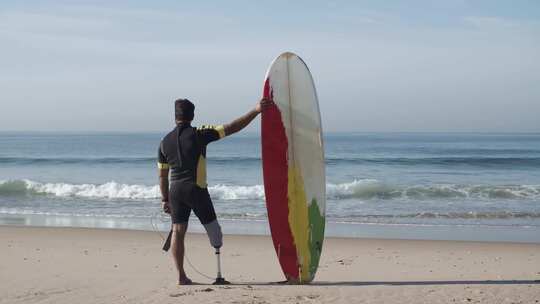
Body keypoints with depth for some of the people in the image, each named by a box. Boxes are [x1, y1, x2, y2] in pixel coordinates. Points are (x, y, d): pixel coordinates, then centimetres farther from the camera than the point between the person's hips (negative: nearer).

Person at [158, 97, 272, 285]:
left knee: (178, 231, 3)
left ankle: (181, 275, 1)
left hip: (175, 190, 4)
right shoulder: (199, 134, -6)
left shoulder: (165, 142, 7)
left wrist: (165, 199, 18)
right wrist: (256, 111, -6)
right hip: (196, 189, -4)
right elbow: (231, 128, -8)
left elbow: (162, 176, 10)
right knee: (210, 222, 16)